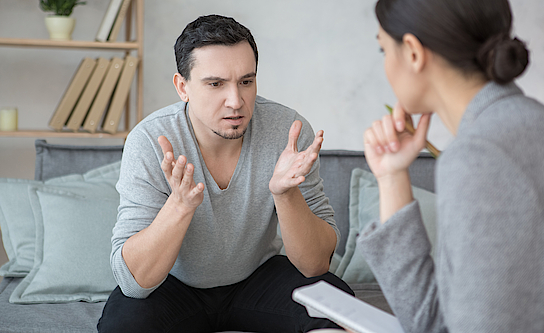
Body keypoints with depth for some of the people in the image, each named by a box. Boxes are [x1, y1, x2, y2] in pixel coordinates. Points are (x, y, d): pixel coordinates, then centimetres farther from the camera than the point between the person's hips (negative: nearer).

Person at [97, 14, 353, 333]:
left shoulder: (288, 131, -19)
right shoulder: (149, 142, -23)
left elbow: (317, 265, -20)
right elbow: (133, 281, -28)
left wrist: (285, 193, -38)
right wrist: (181, 204, -44)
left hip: (258, 275, 1)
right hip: (175, 284, -1)